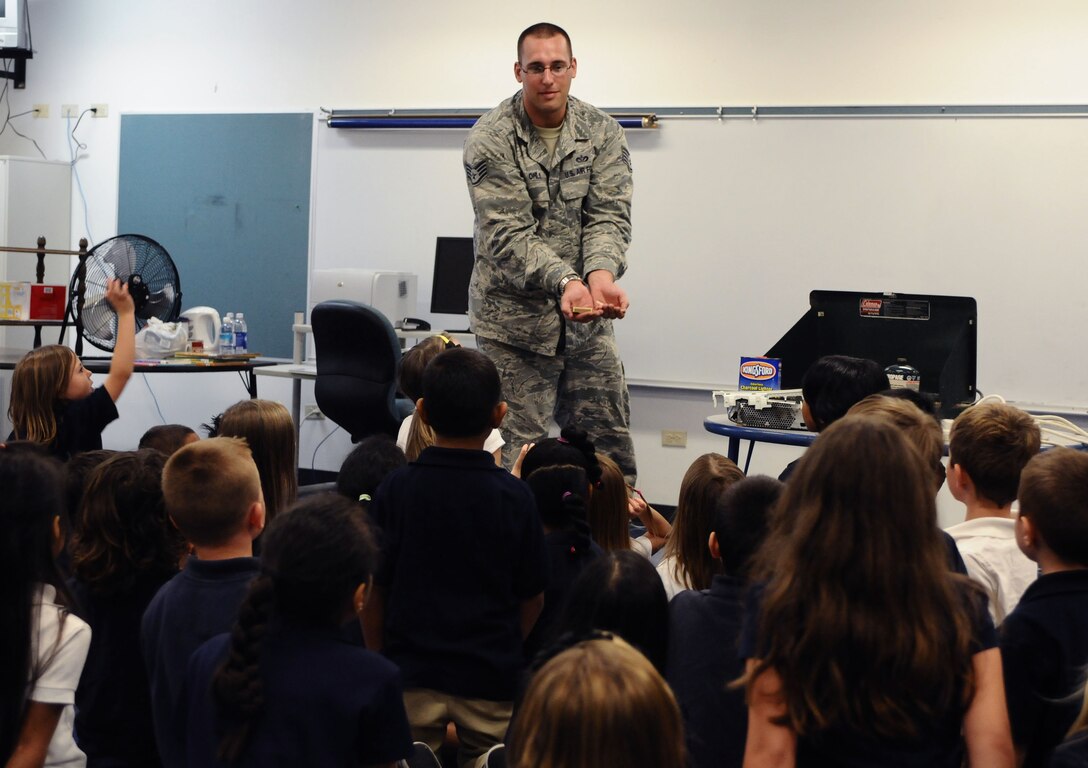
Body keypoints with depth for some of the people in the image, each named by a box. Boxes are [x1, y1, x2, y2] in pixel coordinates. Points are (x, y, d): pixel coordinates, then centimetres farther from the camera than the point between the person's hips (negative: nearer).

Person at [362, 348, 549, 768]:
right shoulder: (515, 496, -9)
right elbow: (532, 597, -1)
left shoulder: (395, 489, -9)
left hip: (410, 672, 0)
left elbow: (373, 590, -3)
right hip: (492, 674, 0)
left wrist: (377, 659, 13)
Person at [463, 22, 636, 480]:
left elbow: (609, 216, -7)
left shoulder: (602, 133, 1)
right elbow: (508, 234, -17)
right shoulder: (490, 140, -10)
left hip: (588, 318, 4)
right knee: (520, 456, -1)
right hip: (516, 318, -4)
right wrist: (565, 281, -33)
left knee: (611, 450, 9)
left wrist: (601, 273, -29)